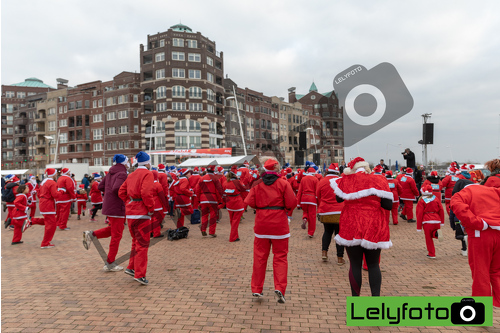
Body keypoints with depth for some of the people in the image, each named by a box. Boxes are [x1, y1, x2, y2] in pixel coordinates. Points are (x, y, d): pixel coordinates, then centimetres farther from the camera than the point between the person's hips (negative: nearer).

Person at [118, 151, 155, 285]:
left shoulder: (131, 175, 16)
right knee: (143, 244, -2)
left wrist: (129, 203, 13)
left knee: (136, 241, 22)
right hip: (141, 213, -8)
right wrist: (151, 209, -13)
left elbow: (121, 192, 14)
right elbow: (146, 193, -22)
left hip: (130, 212, 8)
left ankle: (131, 268, 27)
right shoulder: (148, 174, -9)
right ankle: (140, 274, 1)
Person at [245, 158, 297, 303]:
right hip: (279, 224, -2)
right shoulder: (283, 184, -6)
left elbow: (250, 202, -4)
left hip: (261, 223, 2)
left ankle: (257, 289, 19)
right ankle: (279, 287, -4)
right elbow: (292, 203, -10)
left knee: (260, 256, 12)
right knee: (280, 256, 7)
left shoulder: (257, 184, 1)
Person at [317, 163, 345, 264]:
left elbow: (318, 198, 7)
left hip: (325, 212, 2)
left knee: (327, 232, 20)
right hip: (340, 212, -2)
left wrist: (320, 209, 20)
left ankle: (324, 252, 8)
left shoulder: (321, 182, -1)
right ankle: (340, 258, 9)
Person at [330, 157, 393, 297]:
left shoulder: (346, 180, -2)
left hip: (351, 228, 0)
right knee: (373, 265, 14)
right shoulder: (379, 181, -3)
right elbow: (388, 206, -5)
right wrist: (374, 200, 11)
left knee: (355, 265, 8)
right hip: (374, 229, 1)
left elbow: (338, 199, 11)